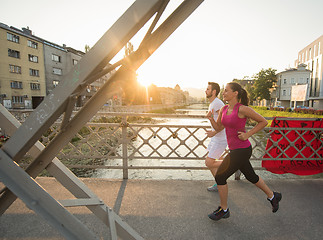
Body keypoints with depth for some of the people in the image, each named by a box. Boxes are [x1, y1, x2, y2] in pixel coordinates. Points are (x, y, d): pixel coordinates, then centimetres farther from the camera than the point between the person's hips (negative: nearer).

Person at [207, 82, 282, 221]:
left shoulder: (242, 109, -18)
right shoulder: (224, 109, 4)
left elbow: (263, 121, -9)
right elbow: (218, 128, 11)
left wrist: (247, 134, -15)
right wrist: (210, 119, -7)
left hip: (241, 150, -8)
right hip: (234, 149, 8)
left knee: (220, 177, 0)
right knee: (251, 177, 25)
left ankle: (224, 210, 21)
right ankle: (273, 196, 49)